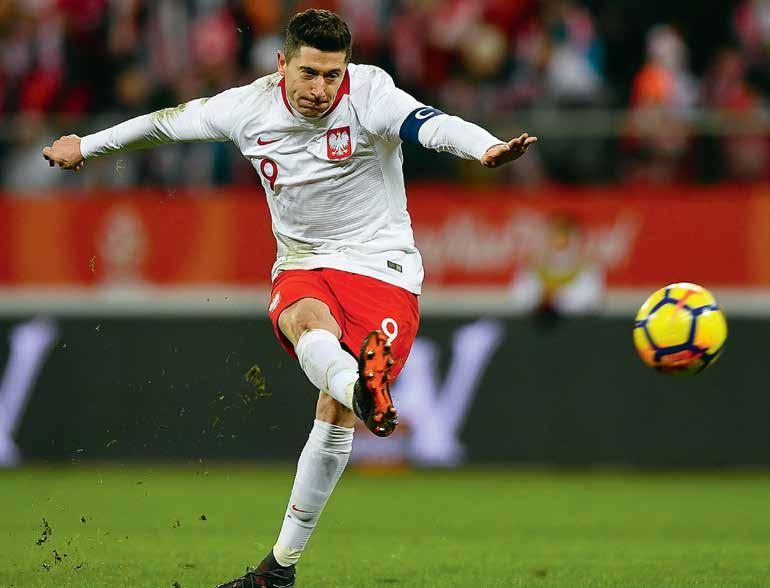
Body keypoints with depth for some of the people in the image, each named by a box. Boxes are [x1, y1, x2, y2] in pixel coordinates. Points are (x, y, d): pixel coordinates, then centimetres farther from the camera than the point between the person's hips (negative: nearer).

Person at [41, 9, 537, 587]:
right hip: (302, 268, 2)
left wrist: (487, 148, -54)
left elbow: (431, 124, -33)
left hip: (382, 268, -2)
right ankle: (361, 389, -71)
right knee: (306, 319, -36)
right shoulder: (249, 108, -3)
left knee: (335, 414, -16)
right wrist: (86, 146, 28)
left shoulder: (369, 95, -14)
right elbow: (169, 121, 15)